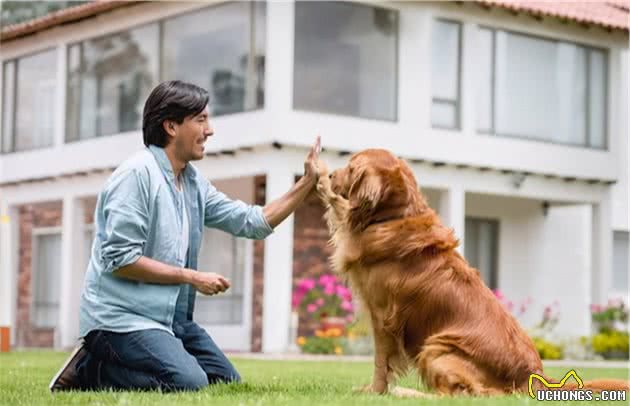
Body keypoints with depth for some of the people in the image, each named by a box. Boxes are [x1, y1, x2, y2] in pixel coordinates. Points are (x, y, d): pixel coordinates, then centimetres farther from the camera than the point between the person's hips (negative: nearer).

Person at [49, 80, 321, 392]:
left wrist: (307, 183, 7)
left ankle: (107, 363, 13)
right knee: (189, 384, -26)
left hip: (173, 317, 9)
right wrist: (192, 277, -15)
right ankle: (91, 370, -5)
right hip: (122, 316, -9)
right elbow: (120, 259, -20)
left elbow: (253, 223, 14)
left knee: (228, 383, 10)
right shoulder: (137, 174, -14)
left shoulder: (195, 182, 10)